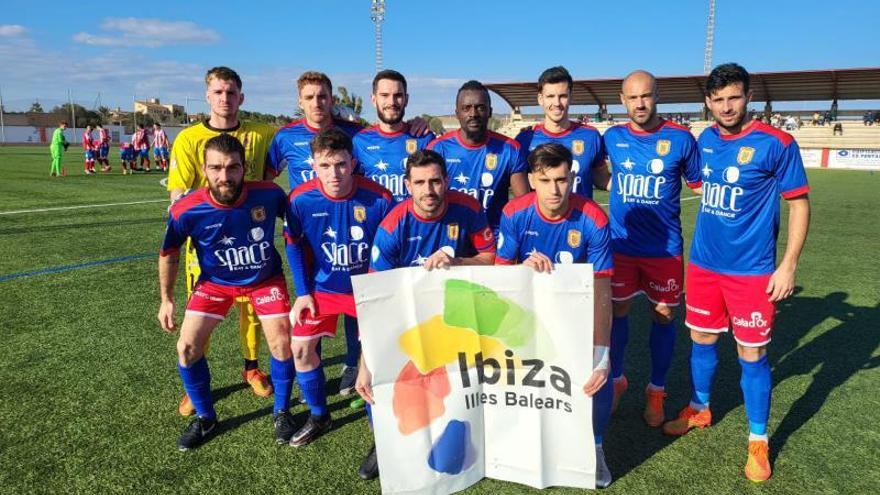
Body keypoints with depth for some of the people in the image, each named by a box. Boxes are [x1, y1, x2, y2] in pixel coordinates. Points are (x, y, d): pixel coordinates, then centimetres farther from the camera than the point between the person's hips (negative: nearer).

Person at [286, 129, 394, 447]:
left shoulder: (379, 199, -24)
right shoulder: (300, 200, -18)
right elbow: (294, 245, 0)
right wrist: (303, 292, -2)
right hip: (322, 288, 2)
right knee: (301, 347, 1)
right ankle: (318, 416, 27)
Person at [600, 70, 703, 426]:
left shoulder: (680, 138, -6)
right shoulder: (612, 137, 0)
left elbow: (699, 184, 5)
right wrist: (613, 185, 4)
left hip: (664, 247, -1)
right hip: (621, 245, 2)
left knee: (663, 316, 8)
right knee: (617, 311, 10)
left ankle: (656, 391, 25)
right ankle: (616, 379, 31)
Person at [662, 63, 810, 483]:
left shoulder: (776, 143, -12)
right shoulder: (705, 140, 3)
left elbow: (799, 203, -8)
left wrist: (788, 265, -12)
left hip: (752, 269, -5)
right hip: (703, 263, 5)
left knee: (752, 354, 3)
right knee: (701, 340, 16)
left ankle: (757, 441, 21)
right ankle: (699, 410, 38)